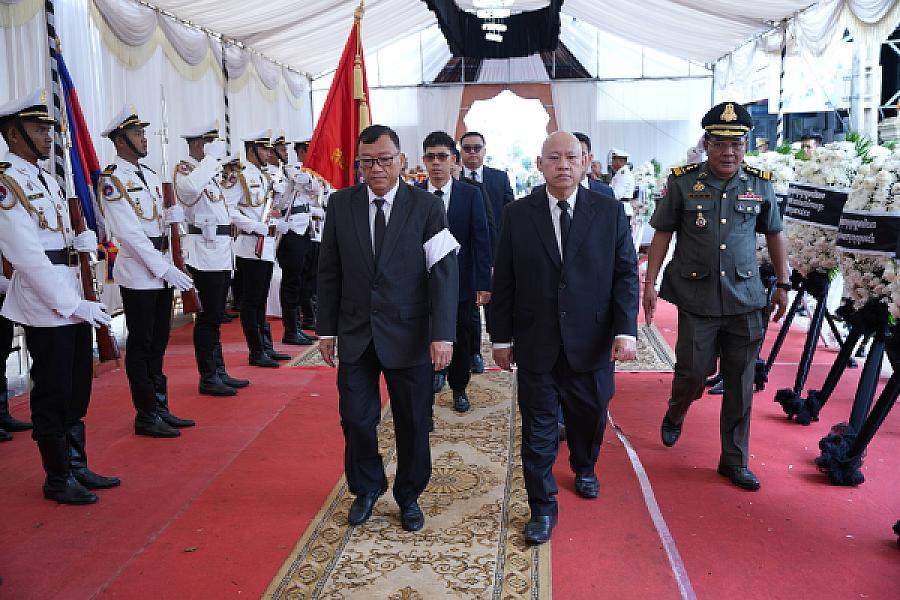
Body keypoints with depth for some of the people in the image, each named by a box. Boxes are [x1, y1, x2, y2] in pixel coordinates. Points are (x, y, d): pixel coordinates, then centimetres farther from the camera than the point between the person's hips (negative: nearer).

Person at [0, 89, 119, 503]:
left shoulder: (47, 179, 15)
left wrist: (85, 239, -4)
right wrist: (72, 305, -21)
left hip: (74, 302, 9)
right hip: (45, 307, -8)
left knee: (77, 392, 16)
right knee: (52, 396, 3)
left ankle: (77, 466, 29)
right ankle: (57, 480, 18)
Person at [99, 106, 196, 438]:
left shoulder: (151, 175, 14)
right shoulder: (112, 179, -10)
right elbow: (130, 233, -18)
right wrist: (166, 269, -21)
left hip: (162, 271, 8)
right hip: (138, 275, -8)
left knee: (158, 342, 13)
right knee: (141, 345, 1)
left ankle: (161, 407, 23)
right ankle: (146, 415, 11)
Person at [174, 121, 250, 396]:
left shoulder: (211, 169, 18)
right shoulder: (184, 169, -9)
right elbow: (191, 188, -35)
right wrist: (212, 157, -23)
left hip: (221, 251, 9)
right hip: (205, 251, -9)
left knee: (215, 316, 14)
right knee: (208, 317, -4)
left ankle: (219, 372, 22)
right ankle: (208, 378, 3)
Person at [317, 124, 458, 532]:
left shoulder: (427, 206, -7)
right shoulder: (340, 204, 2)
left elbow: (444, 272, -10)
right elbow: (329, 271, 6)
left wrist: (442, 334, -16)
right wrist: (327, 329, 4)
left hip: (409, 336, -2)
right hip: (356, 334, 2)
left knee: (413, 423, 10)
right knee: (356, 420, 10)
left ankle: (409, 496, 33)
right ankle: (366, 489, 36)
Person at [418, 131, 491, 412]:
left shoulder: (471, 194, -3)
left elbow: (481, 241, -4)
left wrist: (484, 283, -9)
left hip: (460, 281, 0)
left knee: (461, 337, 11)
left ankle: (459, 387, 31)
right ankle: (439, 368, 35)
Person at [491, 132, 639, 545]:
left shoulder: (610, 212, -1)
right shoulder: (517, 215, -2)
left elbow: (626, 274, 0)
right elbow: (504, 282, 1)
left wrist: (626, 329, -10)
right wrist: (501, 337, 1)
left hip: (591, 343, 1)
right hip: (536, 344, -1)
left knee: (590, 417, 19)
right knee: (538, 429, 6)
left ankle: (584, 470, 49)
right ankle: (542, 508, 22)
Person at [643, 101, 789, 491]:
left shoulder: (761, 185, 3)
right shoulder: (682, 182, -3)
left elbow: (774, 235, 13)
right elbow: (662, 235, 0)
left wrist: (783, 285, 12)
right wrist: (649, 283, -4)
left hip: (745, 300, 2)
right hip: (696, 298, -2)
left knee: (740, 384, 7)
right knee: (693, 370, 3)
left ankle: (735, 461, 21)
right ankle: (675, 415, 38)